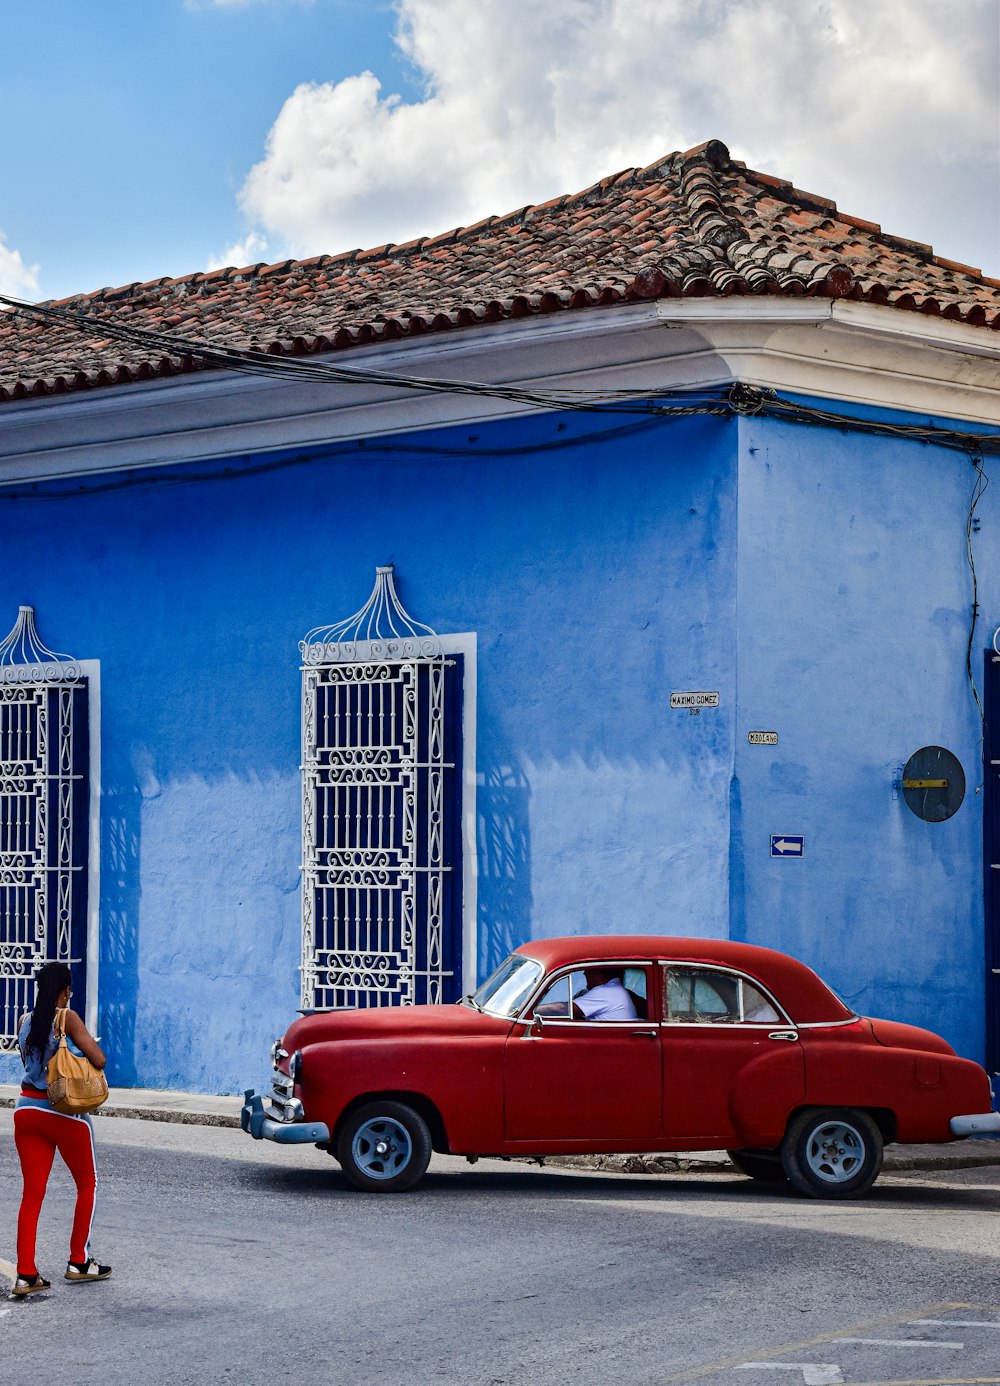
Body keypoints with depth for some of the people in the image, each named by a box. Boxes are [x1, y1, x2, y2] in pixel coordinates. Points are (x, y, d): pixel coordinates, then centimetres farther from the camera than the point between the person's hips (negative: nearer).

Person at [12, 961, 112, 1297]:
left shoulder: (25, 1022, 6)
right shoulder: (67, 1018, -12)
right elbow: (99, 1060, -16)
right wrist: (90, 1044, 3)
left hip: (27, 1110, 5)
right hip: (65, 1112, -5)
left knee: (32, 1193, 6)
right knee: (87, 1184, 16)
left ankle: (25, 1275, -1)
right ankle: (79, 1262, 18)